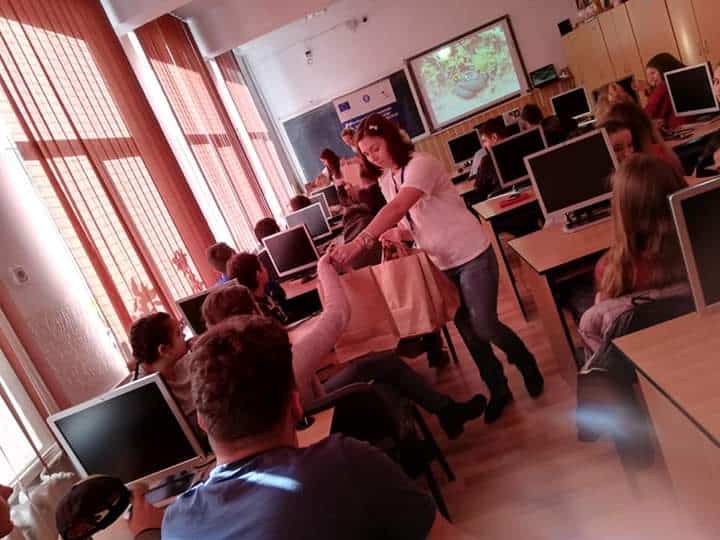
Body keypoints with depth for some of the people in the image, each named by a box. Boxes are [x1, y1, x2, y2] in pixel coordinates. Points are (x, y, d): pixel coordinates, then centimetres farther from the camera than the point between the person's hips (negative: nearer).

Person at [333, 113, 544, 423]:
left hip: (472, 255, -7)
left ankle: (526, 365, 26)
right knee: (468, 331, 10)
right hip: (441, 264, 7)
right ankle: (498, 390, 28)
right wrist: (399, 234, -11)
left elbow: (398, 208, -39)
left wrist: (359, 242, -49)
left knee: (484, 326, -6)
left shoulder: (421, 164, -21)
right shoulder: (386, 181, 5)